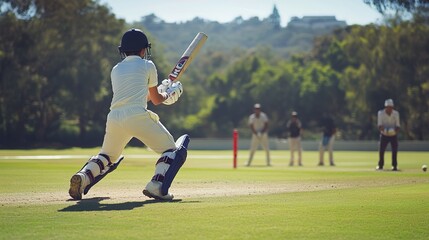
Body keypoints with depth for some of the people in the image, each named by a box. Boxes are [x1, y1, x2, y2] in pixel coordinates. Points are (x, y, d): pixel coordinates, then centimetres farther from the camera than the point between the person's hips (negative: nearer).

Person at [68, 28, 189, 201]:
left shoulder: (116, 70, 24)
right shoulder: (147, 65, 11)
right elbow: (156, 99, 16)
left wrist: (161, 89, 41)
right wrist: (169, 93, 38)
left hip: (114, 118, 5)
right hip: (137, 117, -5)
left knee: (107, 156, 26)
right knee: (170, 149, 7)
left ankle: (83, 176, -1)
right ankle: (157, 185, -16)